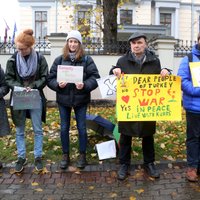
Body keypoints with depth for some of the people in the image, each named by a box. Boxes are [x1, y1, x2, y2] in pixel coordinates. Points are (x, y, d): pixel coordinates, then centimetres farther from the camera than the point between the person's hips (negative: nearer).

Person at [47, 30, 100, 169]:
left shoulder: (87, 59, -3)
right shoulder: (59, 60, 2)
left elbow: (95, 78, -8)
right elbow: (50, 78, 1)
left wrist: (85, 85, -25)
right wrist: (57, 84, -19)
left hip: (81, 99, -1)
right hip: (63, 99, 2)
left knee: (82, 128, 8)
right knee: (64, 128, 10)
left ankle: (83, 155, 25)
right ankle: (65, 155, 27)